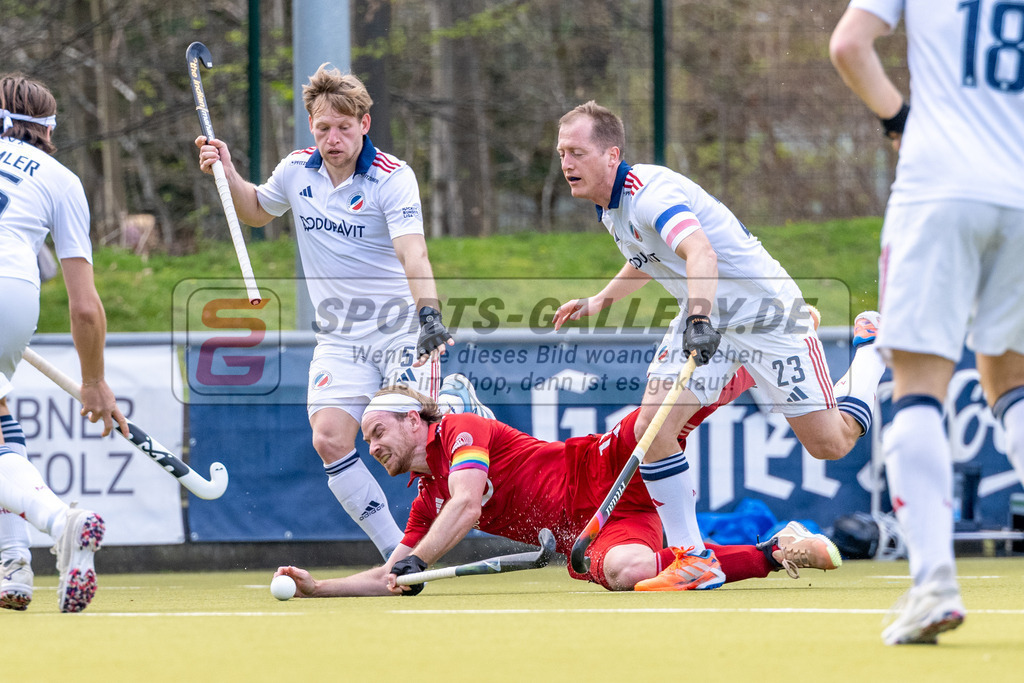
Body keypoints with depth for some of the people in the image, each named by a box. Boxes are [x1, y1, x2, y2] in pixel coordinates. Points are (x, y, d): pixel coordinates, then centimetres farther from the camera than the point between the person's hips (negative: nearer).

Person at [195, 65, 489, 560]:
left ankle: (456, 399, 19)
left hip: (400, 328, -4)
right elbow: (257, 211, 25)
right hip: (340, 340, 4)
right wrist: (227, 173, 7)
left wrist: (429, 315, -43)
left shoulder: (392, 177, -14)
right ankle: (398, 554, -8)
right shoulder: (297, 171, 2)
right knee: (329, 439, -16)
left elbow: (412, 253, -28)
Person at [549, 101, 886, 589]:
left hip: (765, 309, -8)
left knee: (830, 444, 0)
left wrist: (700, 320, -61)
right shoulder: (611, 206, 2)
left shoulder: (651, 193, -27)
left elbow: (700, 254, -46)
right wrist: (600, 300, 19)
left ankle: (871, 344, 28)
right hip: (703, 317, 8)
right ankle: (691, 557, -5)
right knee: (650, 429, -14)